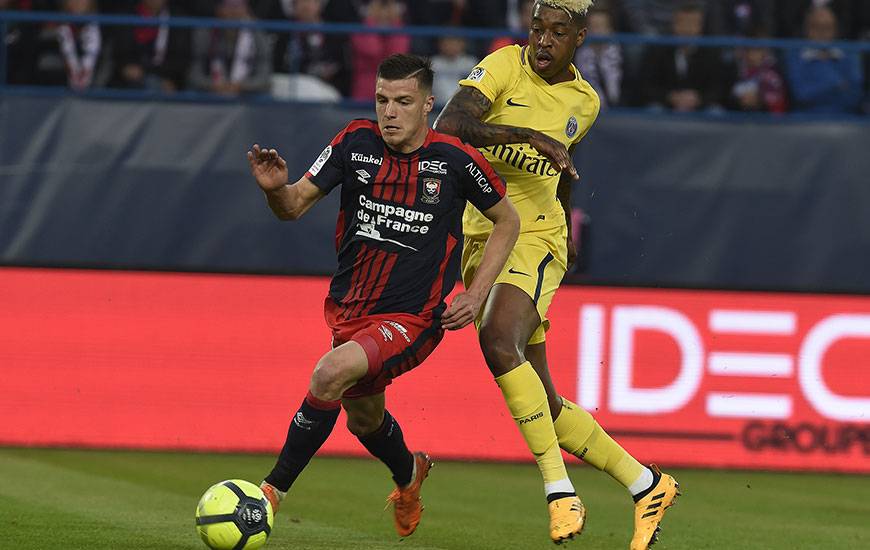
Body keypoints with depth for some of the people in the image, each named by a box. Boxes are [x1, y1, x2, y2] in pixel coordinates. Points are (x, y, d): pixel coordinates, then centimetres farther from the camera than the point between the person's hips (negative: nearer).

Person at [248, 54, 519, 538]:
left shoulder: (455, 160, -12)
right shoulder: (357, 143, -5)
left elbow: (507, 221, 3)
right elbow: (296, 205, -2)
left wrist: (476, 295, -5)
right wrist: (275, 188, -26)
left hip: (412, 319, -5)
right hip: (349, 310, 5)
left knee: (332, 372, -31)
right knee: (364, 420, 25)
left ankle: (274, 491, -20)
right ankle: (409, 473, 60)